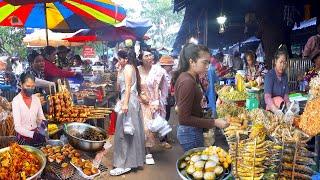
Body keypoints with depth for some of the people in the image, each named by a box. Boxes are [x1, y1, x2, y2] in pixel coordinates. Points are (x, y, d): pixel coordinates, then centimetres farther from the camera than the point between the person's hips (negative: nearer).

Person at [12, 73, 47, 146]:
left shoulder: (36, 99, 0)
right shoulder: (16, 100, -13)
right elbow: (17, 126, -18)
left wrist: (43, 122, -15)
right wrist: (32, 134, -32)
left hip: (36, 134, 4)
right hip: (23, 138, -4)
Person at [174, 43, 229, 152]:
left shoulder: (190, 78, 5)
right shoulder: (187, 82, -23)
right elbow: (184, 118, -24)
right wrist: (214, 123, -23)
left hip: (192, 131, 9)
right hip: (191, 133, -9)